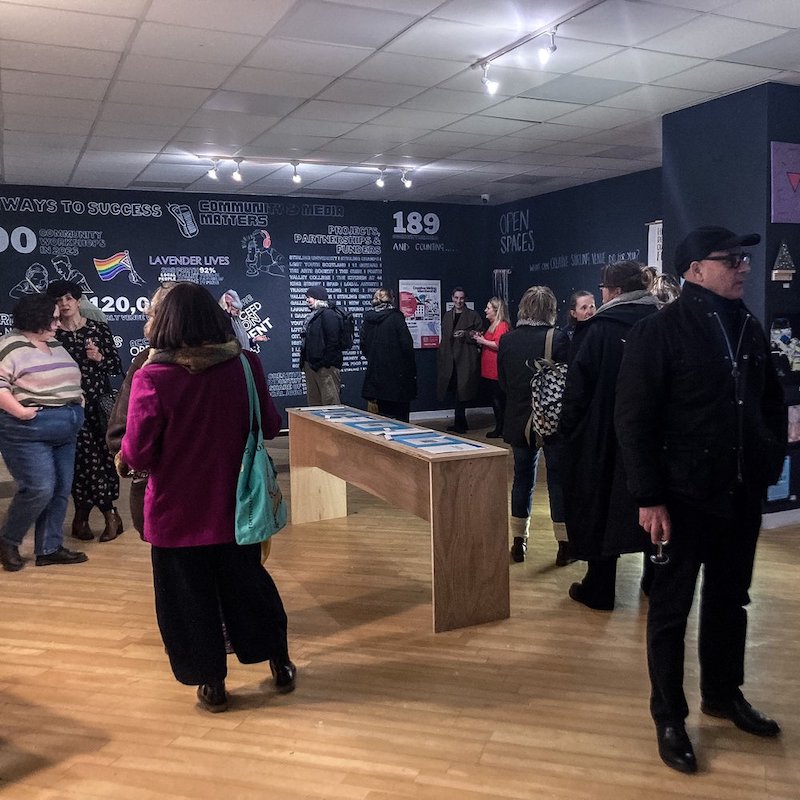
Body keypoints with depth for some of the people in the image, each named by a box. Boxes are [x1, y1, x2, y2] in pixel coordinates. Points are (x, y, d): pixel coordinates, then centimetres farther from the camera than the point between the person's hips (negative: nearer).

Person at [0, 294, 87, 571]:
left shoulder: (56, 347, 16)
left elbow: (71, 380, 29)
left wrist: (77, 402, 14)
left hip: (65, 432, 8)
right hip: (29, 431, -8)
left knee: (61, 490, 8)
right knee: (39, 489, -12)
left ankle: (49, 548, 19)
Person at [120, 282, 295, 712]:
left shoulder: (152, 378, -19)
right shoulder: (246, 365, -10)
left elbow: (138, 455, -16)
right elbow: (270, 427, 0)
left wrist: (126, 451, 6)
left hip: (178, 513, -3)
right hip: (235, 505, 3)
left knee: (190, 598, 15)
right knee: (249, 585, 21)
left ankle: (211, 683, 27)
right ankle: (280, 665, 34)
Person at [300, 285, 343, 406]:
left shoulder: (329, 315, -10)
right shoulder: (312, 316, 20)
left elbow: (333, 341, -17)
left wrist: (325, 362, -20)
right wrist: (304, 362, 15)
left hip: (326, 366, -10)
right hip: (311, 364, 10)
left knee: (330, 400, -8)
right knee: (313, 401, 13)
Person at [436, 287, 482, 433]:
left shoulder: (473, 316, 2)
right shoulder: (447, 315, 17)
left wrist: (466, 335, -16)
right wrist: (441, 355, 13)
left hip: (466, 359, -5)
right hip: (449, 359, 5)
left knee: (461, 392, -8)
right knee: (456, 392, 7)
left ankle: (459, 424, 0)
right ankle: (461, 423, 17)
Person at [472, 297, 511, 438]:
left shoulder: (502, 325, -13)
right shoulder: (493, 325, 20)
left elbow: (499, 345, -23)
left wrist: (483, 341, -13)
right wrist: (480, 338, 13)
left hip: (496, 372, -10)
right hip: (489, 371, 10)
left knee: (498, 400, -5)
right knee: (495, 400, 13)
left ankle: (500, 429, 0)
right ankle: (499, 428, 19)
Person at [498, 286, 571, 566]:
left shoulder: (507, 340, -2)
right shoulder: (558, 338, -13)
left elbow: (502, 382, 4)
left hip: (519, 421, 3)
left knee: (522, 478, 13)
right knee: (558, 480, 6)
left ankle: (519, 543, 20)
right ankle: (564, 545, 12)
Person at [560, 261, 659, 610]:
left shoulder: (600, 329, -13)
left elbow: (579, 385, -12)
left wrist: (568, 425, 0)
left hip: (603, 436, -4)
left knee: (600, 507, 7)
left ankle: (599, 589, 14)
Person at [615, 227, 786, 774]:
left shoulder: (749, 328, 8)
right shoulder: (661, 331, -11)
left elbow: (773, 401, 17)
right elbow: (633, 419, -14)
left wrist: (771, 462, 6)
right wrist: (649, 497, -17)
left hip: (742, 495, 6)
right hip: (685, 496, -6)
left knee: (730, 600, 20)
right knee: (672, 608, 7)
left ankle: (724, 693, 40)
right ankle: (670, 717, 23)